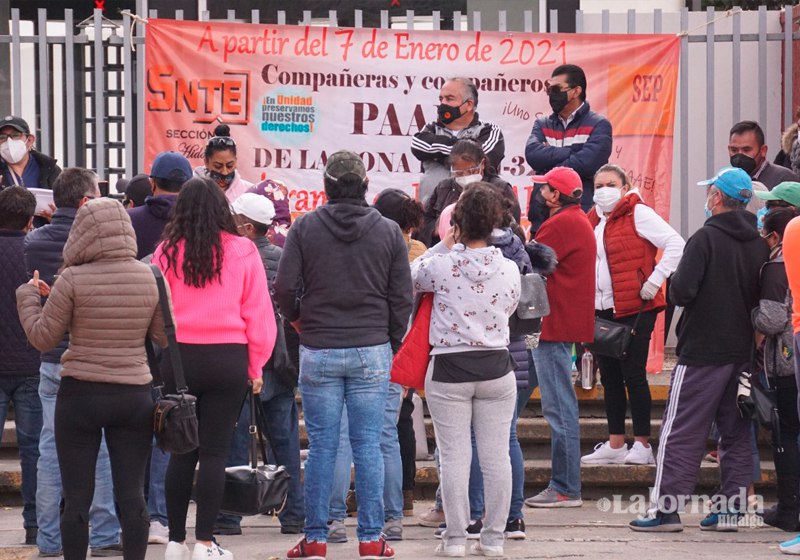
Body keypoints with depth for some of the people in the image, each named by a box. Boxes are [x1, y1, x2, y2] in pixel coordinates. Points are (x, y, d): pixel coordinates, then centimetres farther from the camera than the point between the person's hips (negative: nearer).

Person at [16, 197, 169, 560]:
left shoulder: (73, 279, -11)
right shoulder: (149, 278, -2)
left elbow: (43, 338, -4)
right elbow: (166, 337, 6)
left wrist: (28, 297, 12)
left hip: (80, 395, -3)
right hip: (134, 395, 3)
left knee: (76, 498, 4)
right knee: (132, 496, 5)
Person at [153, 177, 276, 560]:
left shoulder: (167, 252, -2)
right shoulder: (242, 252, -4)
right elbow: (258, 312, 0)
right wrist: (256, 364, 8)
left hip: (178, 357, 2)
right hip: (228, 359, -1)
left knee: (181, 452, 11)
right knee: (214, 452, 2)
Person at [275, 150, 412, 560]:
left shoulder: (305, 228, -2)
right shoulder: (388, 232, 2)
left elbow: (285, 288, -4)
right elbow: (402, 297, 2)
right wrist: (390, 343, 14)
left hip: (318, 353, 0)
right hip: (372, 351, 0)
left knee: (322, 446, 4)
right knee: (368, 446, 3)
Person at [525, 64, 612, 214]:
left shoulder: (598, 125, 0)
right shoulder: (542, 124, 15)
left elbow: (587, 163, -16)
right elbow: (532, 154, -4)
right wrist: (570, 152, -11)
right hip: (542, 213, 4)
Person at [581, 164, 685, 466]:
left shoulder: (637, 213, -7)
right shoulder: (594, 220, 13)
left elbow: (676, 245, -14)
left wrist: (655, 280, -16)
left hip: (634, 309, -7)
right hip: (602, 310, 7)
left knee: (633, 374, -5)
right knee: (609, 377, 9)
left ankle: (642, 445, 0)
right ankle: (615, 445, 15)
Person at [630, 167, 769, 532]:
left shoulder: (707, 238, -13)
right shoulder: (759, 245, 6)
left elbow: (681, 291, -19)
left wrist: (673, 285, 2)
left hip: (702, 352, -6)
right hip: (743, 352, 6)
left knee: (680, 433, -2)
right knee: (736, 433, 11)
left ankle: (665, 509, -3)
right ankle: (730, 509, 10)